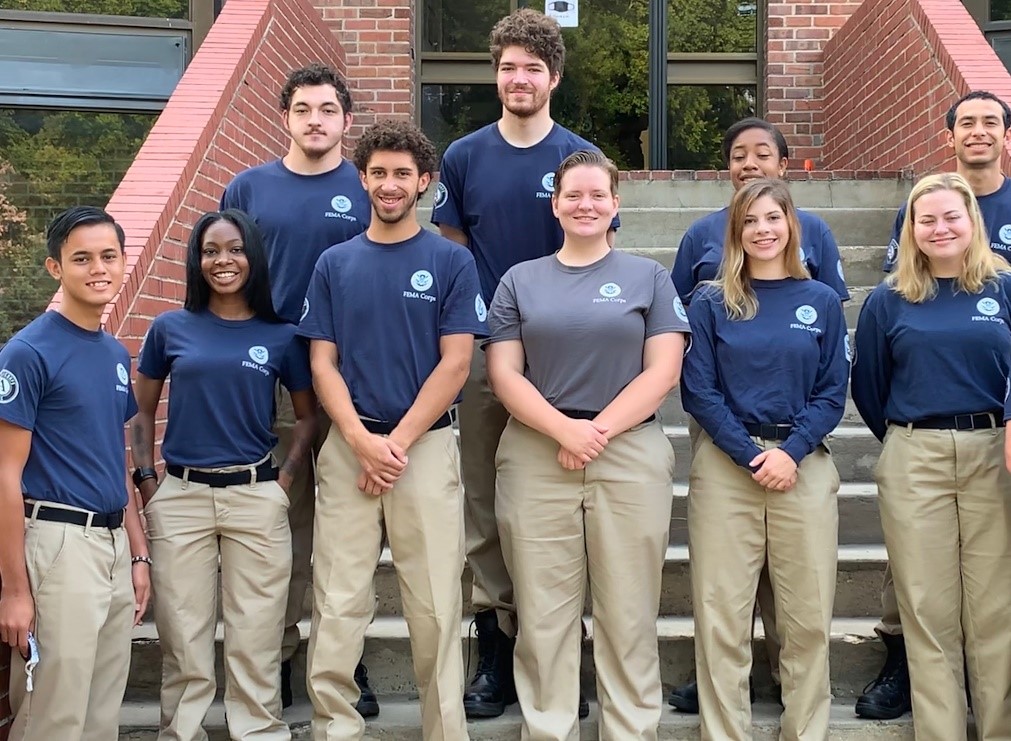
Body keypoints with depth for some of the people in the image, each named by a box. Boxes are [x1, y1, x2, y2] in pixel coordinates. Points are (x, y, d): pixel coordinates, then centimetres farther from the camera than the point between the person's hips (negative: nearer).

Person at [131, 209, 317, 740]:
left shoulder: (281, 336, 4)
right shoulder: (170, 329, 6)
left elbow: (307, 415, 10)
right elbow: (142, 413, 12)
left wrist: (284, 481, 0)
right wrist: (147, 483, 2)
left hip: (256, 498, 0)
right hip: (180, 498, 1)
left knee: (255, 641, 4)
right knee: (183, 640, 7)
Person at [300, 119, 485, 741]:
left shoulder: (452, 261, 3)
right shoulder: (335, 264, 10)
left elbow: (455, 365, -3)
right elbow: (323, 363, 6)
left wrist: (397, 442, -10)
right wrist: (363, 442, -9)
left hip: (427, 446, -2)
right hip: (348, 449, 2)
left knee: (435, 606, 1)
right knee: (338, 605, 1)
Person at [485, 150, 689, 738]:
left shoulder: (648, 277, 9)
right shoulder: (520, 280, 12)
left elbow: (663, 371, 0)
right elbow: (504, 373, 3)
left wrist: (599, 431, -11)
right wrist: (564, 429, -12)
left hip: (631, 455, -1)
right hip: (536, 457, 1)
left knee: (629, 613, 2)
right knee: (544, 612, 3)